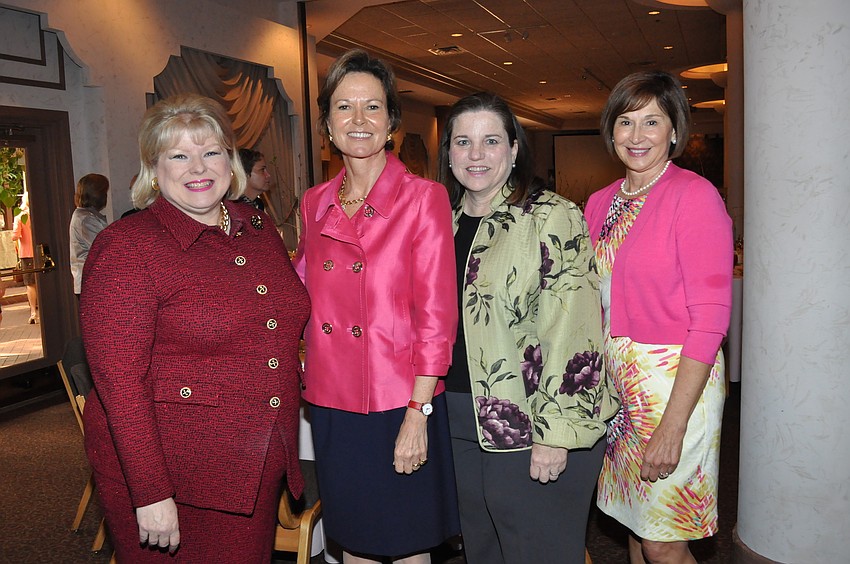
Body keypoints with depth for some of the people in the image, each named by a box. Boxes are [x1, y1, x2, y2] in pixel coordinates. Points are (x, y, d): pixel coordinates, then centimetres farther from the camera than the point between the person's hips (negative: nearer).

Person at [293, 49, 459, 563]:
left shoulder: (424, 198, -8)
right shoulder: (315, 204, 6)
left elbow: (437, 316, -11)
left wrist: (417, 414, -15)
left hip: (400, 404, -4)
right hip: (333, 404, 4)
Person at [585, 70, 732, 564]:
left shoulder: (694, 195, -11)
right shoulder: (600, 203, 9)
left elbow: (710, 318, -16)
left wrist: (672, 425, -20)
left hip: (676, 379, -6)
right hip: (612, 381, 6)